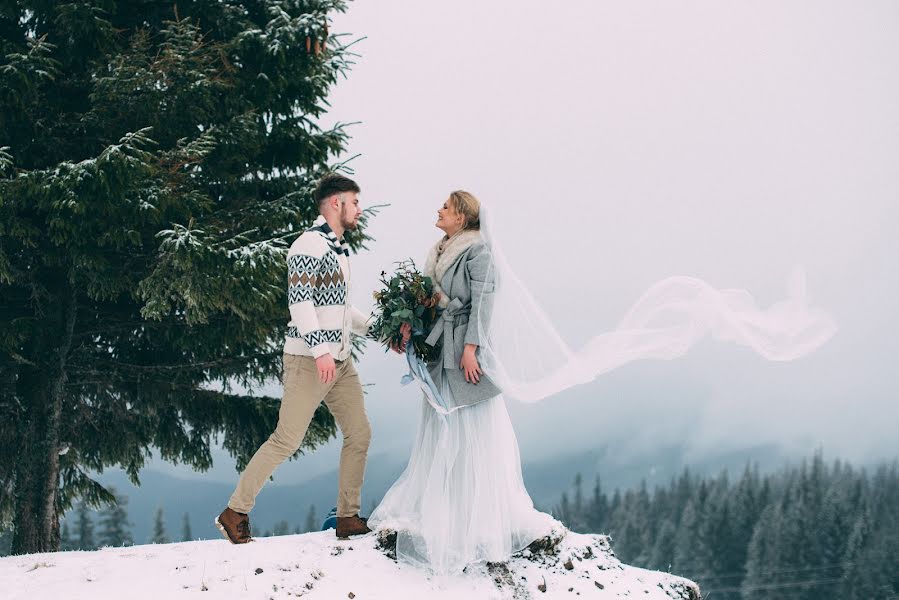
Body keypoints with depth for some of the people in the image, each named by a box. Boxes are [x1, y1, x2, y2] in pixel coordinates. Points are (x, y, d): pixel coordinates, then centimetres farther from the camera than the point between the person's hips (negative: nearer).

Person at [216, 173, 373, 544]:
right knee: (287, 440, -7)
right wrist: (320, 350, -28)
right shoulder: (310, 244, -11)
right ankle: (235, 513, 3)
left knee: (359, 435, 8)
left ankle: (348, 518, 17)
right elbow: (300, 300, -21)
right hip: (309, 360, -9)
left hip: (341, 361, 9)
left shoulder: (340, 249, 18)